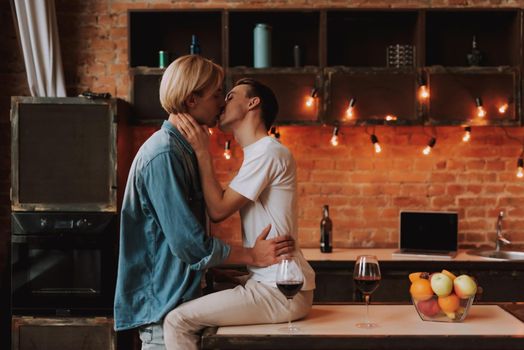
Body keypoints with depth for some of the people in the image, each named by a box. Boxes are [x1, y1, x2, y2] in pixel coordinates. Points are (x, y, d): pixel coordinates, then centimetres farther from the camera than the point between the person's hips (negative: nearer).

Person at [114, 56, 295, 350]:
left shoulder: (181, 149, 11)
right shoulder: (164, 154, -20)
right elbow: (188, 243, -23)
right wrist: (252, 256, -14)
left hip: (180, 295, 9)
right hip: (163, 303, -9)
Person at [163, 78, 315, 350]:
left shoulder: (268, 151, -13)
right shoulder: (259, 154, 20)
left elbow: (218, 209, -13)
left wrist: (202, 152, -7)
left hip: (283, 290, -10)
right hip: (278, 285, 10)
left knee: (177, 322, -12)